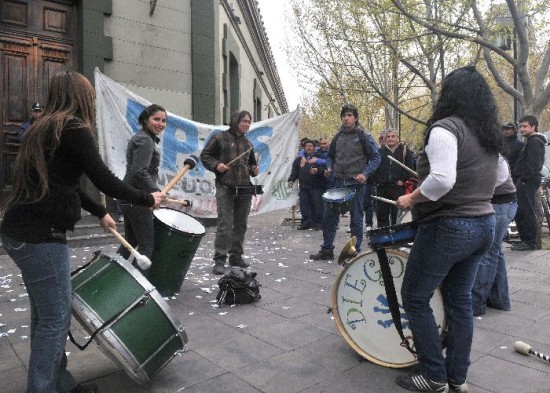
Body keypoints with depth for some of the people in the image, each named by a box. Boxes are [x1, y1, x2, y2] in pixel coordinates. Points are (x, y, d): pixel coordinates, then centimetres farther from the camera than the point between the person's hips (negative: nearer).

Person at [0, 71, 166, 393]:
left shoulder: (43, 128, 17)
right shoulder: (74, 129, -12)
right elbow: (106, 181, -16)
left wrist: (99, 213, 30)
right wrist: (148, 199, -2)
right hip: (41, 236, -10)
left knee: (45, 314, 18)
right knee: (56, 318, 1)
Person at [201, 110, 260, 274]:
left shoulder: (248, 143, 16)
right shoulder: (220, 138, 0)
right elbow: (205, 155, 3)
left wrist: (254, 169, 5)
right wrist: (216, 165, -14)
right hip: (225, 188, -6)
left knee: (241, 224, 10)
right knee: (225, 225, -9)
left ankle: (236, 256, 22)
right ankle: (220, 260, -1)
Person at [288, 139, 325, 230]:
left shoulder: (318, 158, 8)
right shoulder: (299, 159, 18)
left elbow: (324, 169, -4)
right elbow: (294, 171, 16)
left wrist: (318, 170, -24)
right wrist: (291, 180, 1)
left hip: (316, 186, -3)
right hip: (304, 187, 3)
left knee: (317, 205, -6)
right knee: (304, 206, 1)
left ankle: (317, 223, 4)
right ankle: (305, 223, 11)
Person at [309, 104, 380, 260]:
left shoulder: (364, 136, -3)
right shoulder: (338, 137, 12)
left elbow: (376, 158, -4)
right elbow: (331, 156, 24)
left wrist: (365, 174, -17)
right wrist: (329, 168, 4)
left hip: (356, 184, -5)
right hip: (338, 182, 5)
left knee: (356, 219, 3)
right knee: (329, 216, 6)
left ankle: (355, 251, 14)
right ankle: (327, 249, 18)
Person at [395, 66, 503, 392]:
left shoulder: (445, 128, -15)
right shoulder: (491, 134, 11)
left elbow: (441, 180, -28)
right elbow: (493, 181, 18)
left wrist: (411, 199, -14)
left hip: (448, 227, -8)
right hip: (484, 224, 9)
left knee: (415, 298, 5)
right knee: (460, 300, 16)